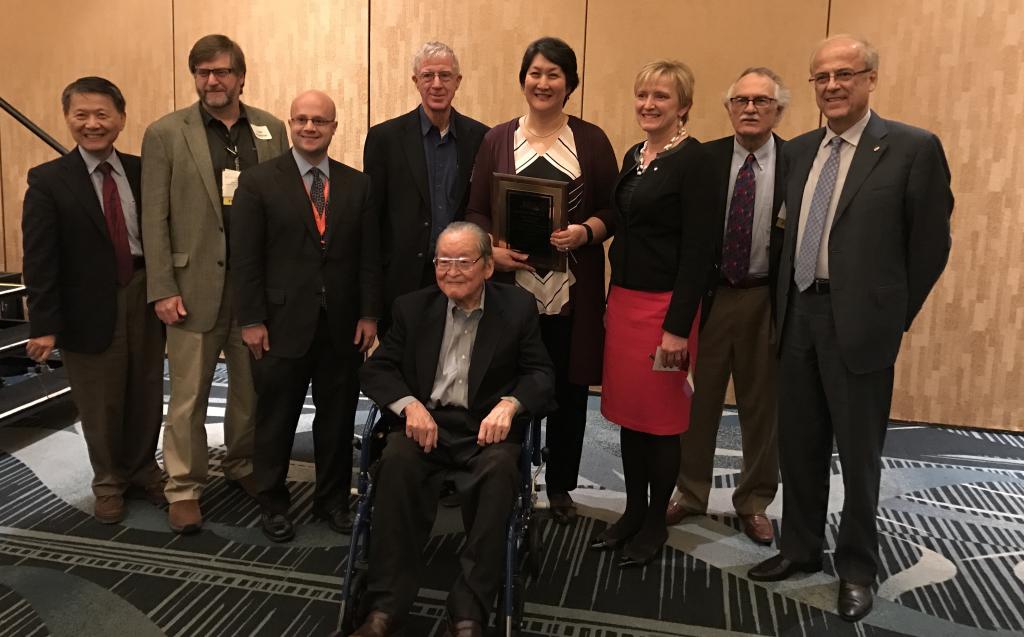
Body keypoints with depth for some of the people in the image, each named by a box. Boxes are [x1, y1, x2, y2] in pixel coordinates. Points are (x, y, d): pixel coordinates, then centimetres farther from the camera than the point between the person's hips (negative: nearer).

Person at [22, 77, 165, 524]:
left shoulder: (143, 171, 2)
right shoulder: (47, 180, -6)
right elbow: (39, 261, -8)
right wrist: (44, 326, -12)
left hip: (145, 298, 3)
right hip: (90, 309, -2)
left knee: (146, 395, 14)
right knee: (100, 404, 11)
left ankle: (143, 471, 36)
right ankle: (109, 483, 33)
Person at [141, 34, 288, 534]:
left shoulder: (272, 130, 6)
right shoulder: (165, 134, -1)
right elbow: (154, 219, -3)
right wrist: (162, 290, -8)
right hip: (196, 283, -2)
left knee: (251, 387, 14)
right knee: (188, 395, 6)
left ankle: (243, 466, 34)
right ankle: (184, 488, 21)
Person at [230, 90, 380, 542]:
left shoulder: (357, 184, 7)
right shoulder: (258, 181, -1)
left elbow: (369, 255, 6)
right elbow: (245, 258, -5)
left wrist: (369, 314, 0)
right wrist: (251, 320, -9)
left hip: (342, 325, 3)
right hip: (282, 323, -2)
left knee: (337, 418, 11)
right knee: (276, 419, 10)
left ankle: (333, 499, 28)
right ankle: (273, 504, 27)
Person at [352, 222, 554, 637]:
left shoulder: (518, 308, 6)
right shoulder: (412, 307, 9)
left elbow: (541, 374, 3)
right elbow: (376, 369, 7)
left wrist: (510, 403, -20)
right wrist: (409, 404, -14)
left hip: (487, 426, -1)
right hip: (425, 420, 1)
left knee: (499, 470, -34)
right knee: (398, 461, -32)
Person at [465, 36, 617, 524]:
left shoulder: (591, 140, 6)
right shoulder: (497, 139, 8)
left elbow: (612, 209, 5)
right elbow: (475, 211, 6)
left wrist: (584, 232, -15)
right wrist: (492, 249, -12)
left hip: (573, 287, 0)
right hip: (511, 285, 0)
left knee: (568, 388, 7)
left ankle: (560, 485, 26)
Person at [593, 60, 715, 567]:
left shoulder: (692, 160, -11)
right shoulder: (633, 156, 12)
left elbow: (697, 249, -15)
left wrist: (678, 327, -18)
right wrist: (613, 300, 14)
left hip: (665, 306, -7)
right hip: (623, 300, 7)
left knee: (661, 417, 5)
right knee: (628, 412, 14)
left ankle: (655, 524, 21)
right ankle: (633, 512, 29)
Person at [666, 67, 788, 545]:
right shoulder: (704, 158, -1)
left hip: (767, 300, 0)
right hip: (708, 294, 1)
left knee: (761, 404, 12)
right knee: (698, 400, 11)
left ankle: (754, 503, 30)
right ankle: (691, 493, 30)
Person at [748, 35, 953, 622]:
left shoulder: (913, 148, -7)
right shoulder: (798, 151, 10)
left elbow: (931, 244, -4)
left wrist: (894, 318, -1)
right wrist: (788, 305, 9)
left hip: (859, 323, -5)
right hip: (799, 316, 5)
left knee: (858, 453, 7)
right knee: (798, 444, 15)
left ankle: (857, 568, 26)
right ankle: (801, 548, 33)